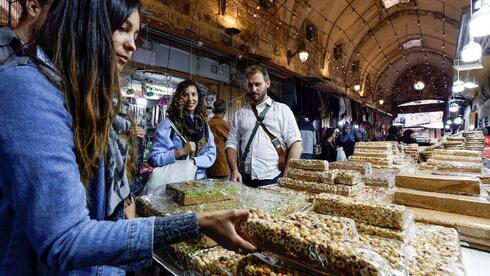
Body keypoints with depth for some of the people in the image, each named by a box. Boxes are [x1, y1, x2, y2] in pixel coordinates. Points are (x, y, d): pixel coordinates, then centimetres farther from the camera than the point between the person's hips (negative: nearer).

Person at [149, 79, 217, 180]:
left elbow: (211, 155, 4)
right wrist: (181, 152, -17)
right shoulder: (167, 124, -4)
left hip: (200, 180, 3)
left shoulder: (204, 125, 8)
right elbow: (154, 158, -6)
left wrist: (192, 161, -11)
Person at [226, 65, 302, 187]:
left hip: (274, 179, -2)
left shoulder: (282, 110, 1)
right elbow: (232, 144, 8)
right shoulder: (240, 114, 10)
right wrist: (234, 170, -7)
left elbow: (295, 144, -5)